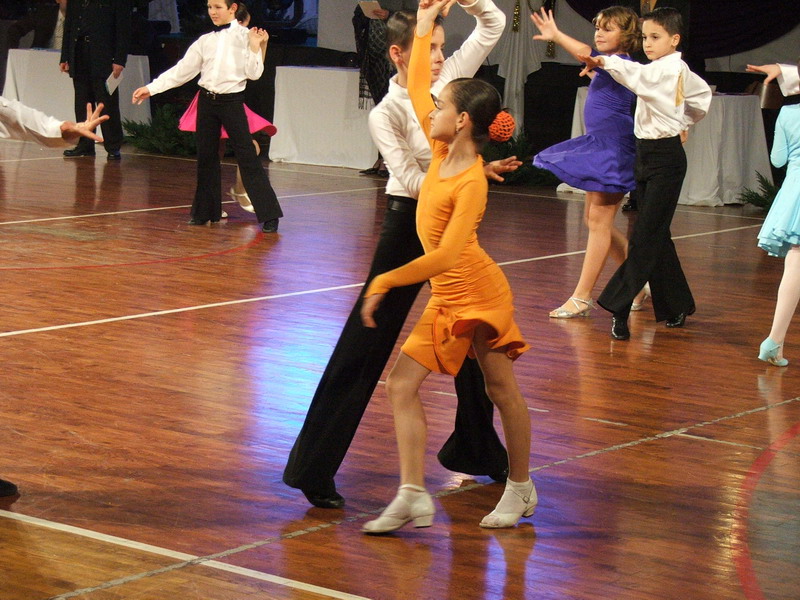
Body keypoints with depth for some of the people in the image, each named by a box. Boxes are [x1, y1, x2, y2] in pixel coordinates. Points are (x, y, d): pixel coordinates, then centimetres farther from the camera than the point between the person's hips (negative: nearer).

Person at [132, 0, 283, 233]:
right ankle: (205, 211, 20)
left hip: (232, 101, -5)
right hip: (207, 100, 5)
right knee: (206, 157, 9)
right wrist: (151, 88, 6)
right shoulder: (205, 41, 8)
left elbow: (254, 74, -8)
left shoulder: (245, 36, -3)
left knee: (247, 157, -9)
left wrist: (255, 47, -20)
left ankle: (268, 215, -8)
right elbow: (182, 71, 10)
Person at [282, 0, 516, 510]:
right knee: (366, 344, -4)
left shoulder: (450, 78, 1)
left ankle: (477, 451, 34)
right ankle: (314, 467, 0)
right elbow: (411, 180, -23)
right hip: (410, 227, -6)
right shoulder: (387, 113, -14)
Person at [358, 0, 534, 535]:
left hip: (478, 291, -8)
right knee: (402, 384, -1)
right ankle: (414, 497, -4)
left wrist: (385, 282, -25)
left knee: (502, 389, 6)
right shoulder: (443, 152, 1)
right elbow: (417, 90, 13)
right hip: (446, 298, 8)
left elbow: (445, 254, -28)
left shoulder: (471, 182, -21)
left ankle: (520, 489, 21)